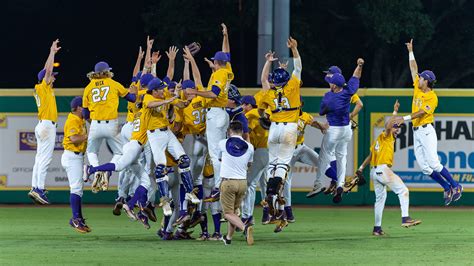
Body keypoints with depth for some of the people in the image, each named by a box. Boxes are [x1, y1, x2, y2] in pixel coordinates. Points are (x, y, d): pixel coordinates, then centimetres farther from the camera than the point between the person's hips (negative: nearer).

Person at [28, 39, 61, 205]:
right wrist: (52, 52, -5)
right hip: (47, 125, -10)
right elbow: (48, 70, -14)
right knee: (45, 158, -13)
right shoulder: (43, 87, -7)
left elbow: (47, 70, 27)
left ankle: (35, 188, 5)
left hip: (43, 126, 10)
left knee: (40, 158, 7)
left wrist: (53, 53, 26)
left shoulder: (41, 89, 15)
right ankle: (39, 189, -18)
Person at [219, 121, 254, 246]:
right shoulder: (249, 147, 1)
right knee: (234, 210, 20)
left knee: (228, 213, 1)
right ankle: (229, 237, 29)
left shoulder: (223, 144, -4)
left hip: (228, 182, -4)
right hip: (243, 182, 4)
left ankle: (244, 227, -25)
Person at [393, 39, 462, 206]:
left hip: (426, 131, -8)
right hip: (416, 132, 8)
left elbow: (422, 112, -22)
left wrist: (405, 118, -31)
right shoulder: (418, 89, 13)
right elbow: (414, 68, 22)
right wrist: (410, 51, 25)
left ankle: (455, 186, -8)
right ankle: (447, 188, 6)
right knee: (424, 167, 0)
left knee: (433, 163, -16)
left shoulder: (432, 97, -10)